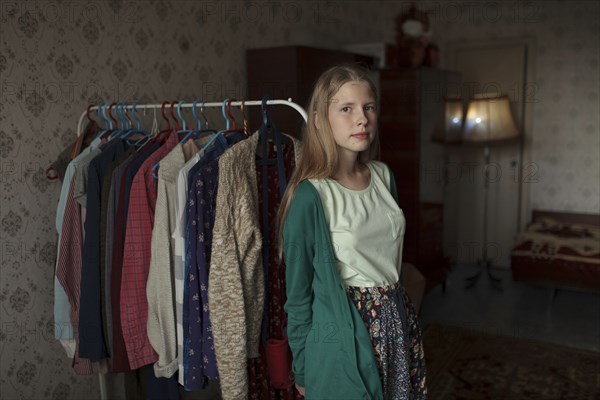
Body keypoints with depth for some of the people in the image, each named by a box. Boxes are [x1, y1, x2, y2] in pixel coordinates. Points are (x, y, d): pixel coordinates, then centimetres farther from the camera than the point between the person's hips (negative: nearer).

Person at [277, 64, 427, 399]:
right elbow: (299, 293, -11)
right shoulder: (310, 196, -18)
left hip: (399, 322, 6)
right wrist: (303, 372, -4)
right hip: (345, 337, -6)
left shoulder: (384, 176, 1)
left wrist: (394, 309, 13)